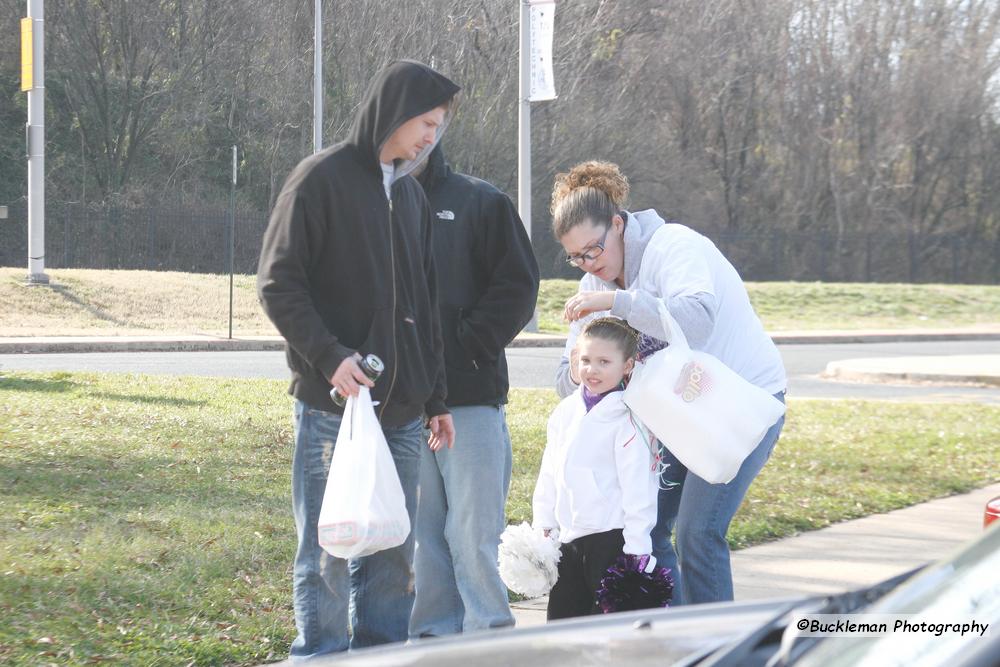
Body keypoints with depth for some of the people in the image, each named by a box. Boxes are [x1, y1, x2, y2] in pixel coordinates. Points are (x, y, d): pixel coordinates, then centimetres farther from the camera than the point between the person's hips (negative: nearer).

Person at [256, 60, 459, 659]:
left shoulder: (411, 194, 18)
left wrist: (436, 399, 19)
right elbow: (278, 283, -9)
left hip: (403, 412, 7)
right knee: (329, 554, -5)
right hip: (333, 407, -7)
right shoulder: (322, 179, -4)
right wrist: (329, 357, -19)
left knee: (394, 557, 8)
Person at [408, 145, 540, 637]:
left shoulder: (480, 203, 4)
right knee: (420, 530, 7)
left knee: (474, 528, -3)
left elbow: (517, 284, 0)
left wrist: (468, 345, -8)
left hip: (470, 395, -3)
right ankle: (432, 635, 13)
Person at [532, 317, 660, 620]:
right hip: (569, 537, 7)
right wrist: (543, 525, 14)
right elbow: (549, 473, 17)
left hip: (611, 536, -7)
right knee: (561, 616, 11)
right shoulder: (566, 411, 10)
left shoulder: (626, 419, -11)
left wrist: (636, 547, -14)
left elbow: (637, 486, -13)